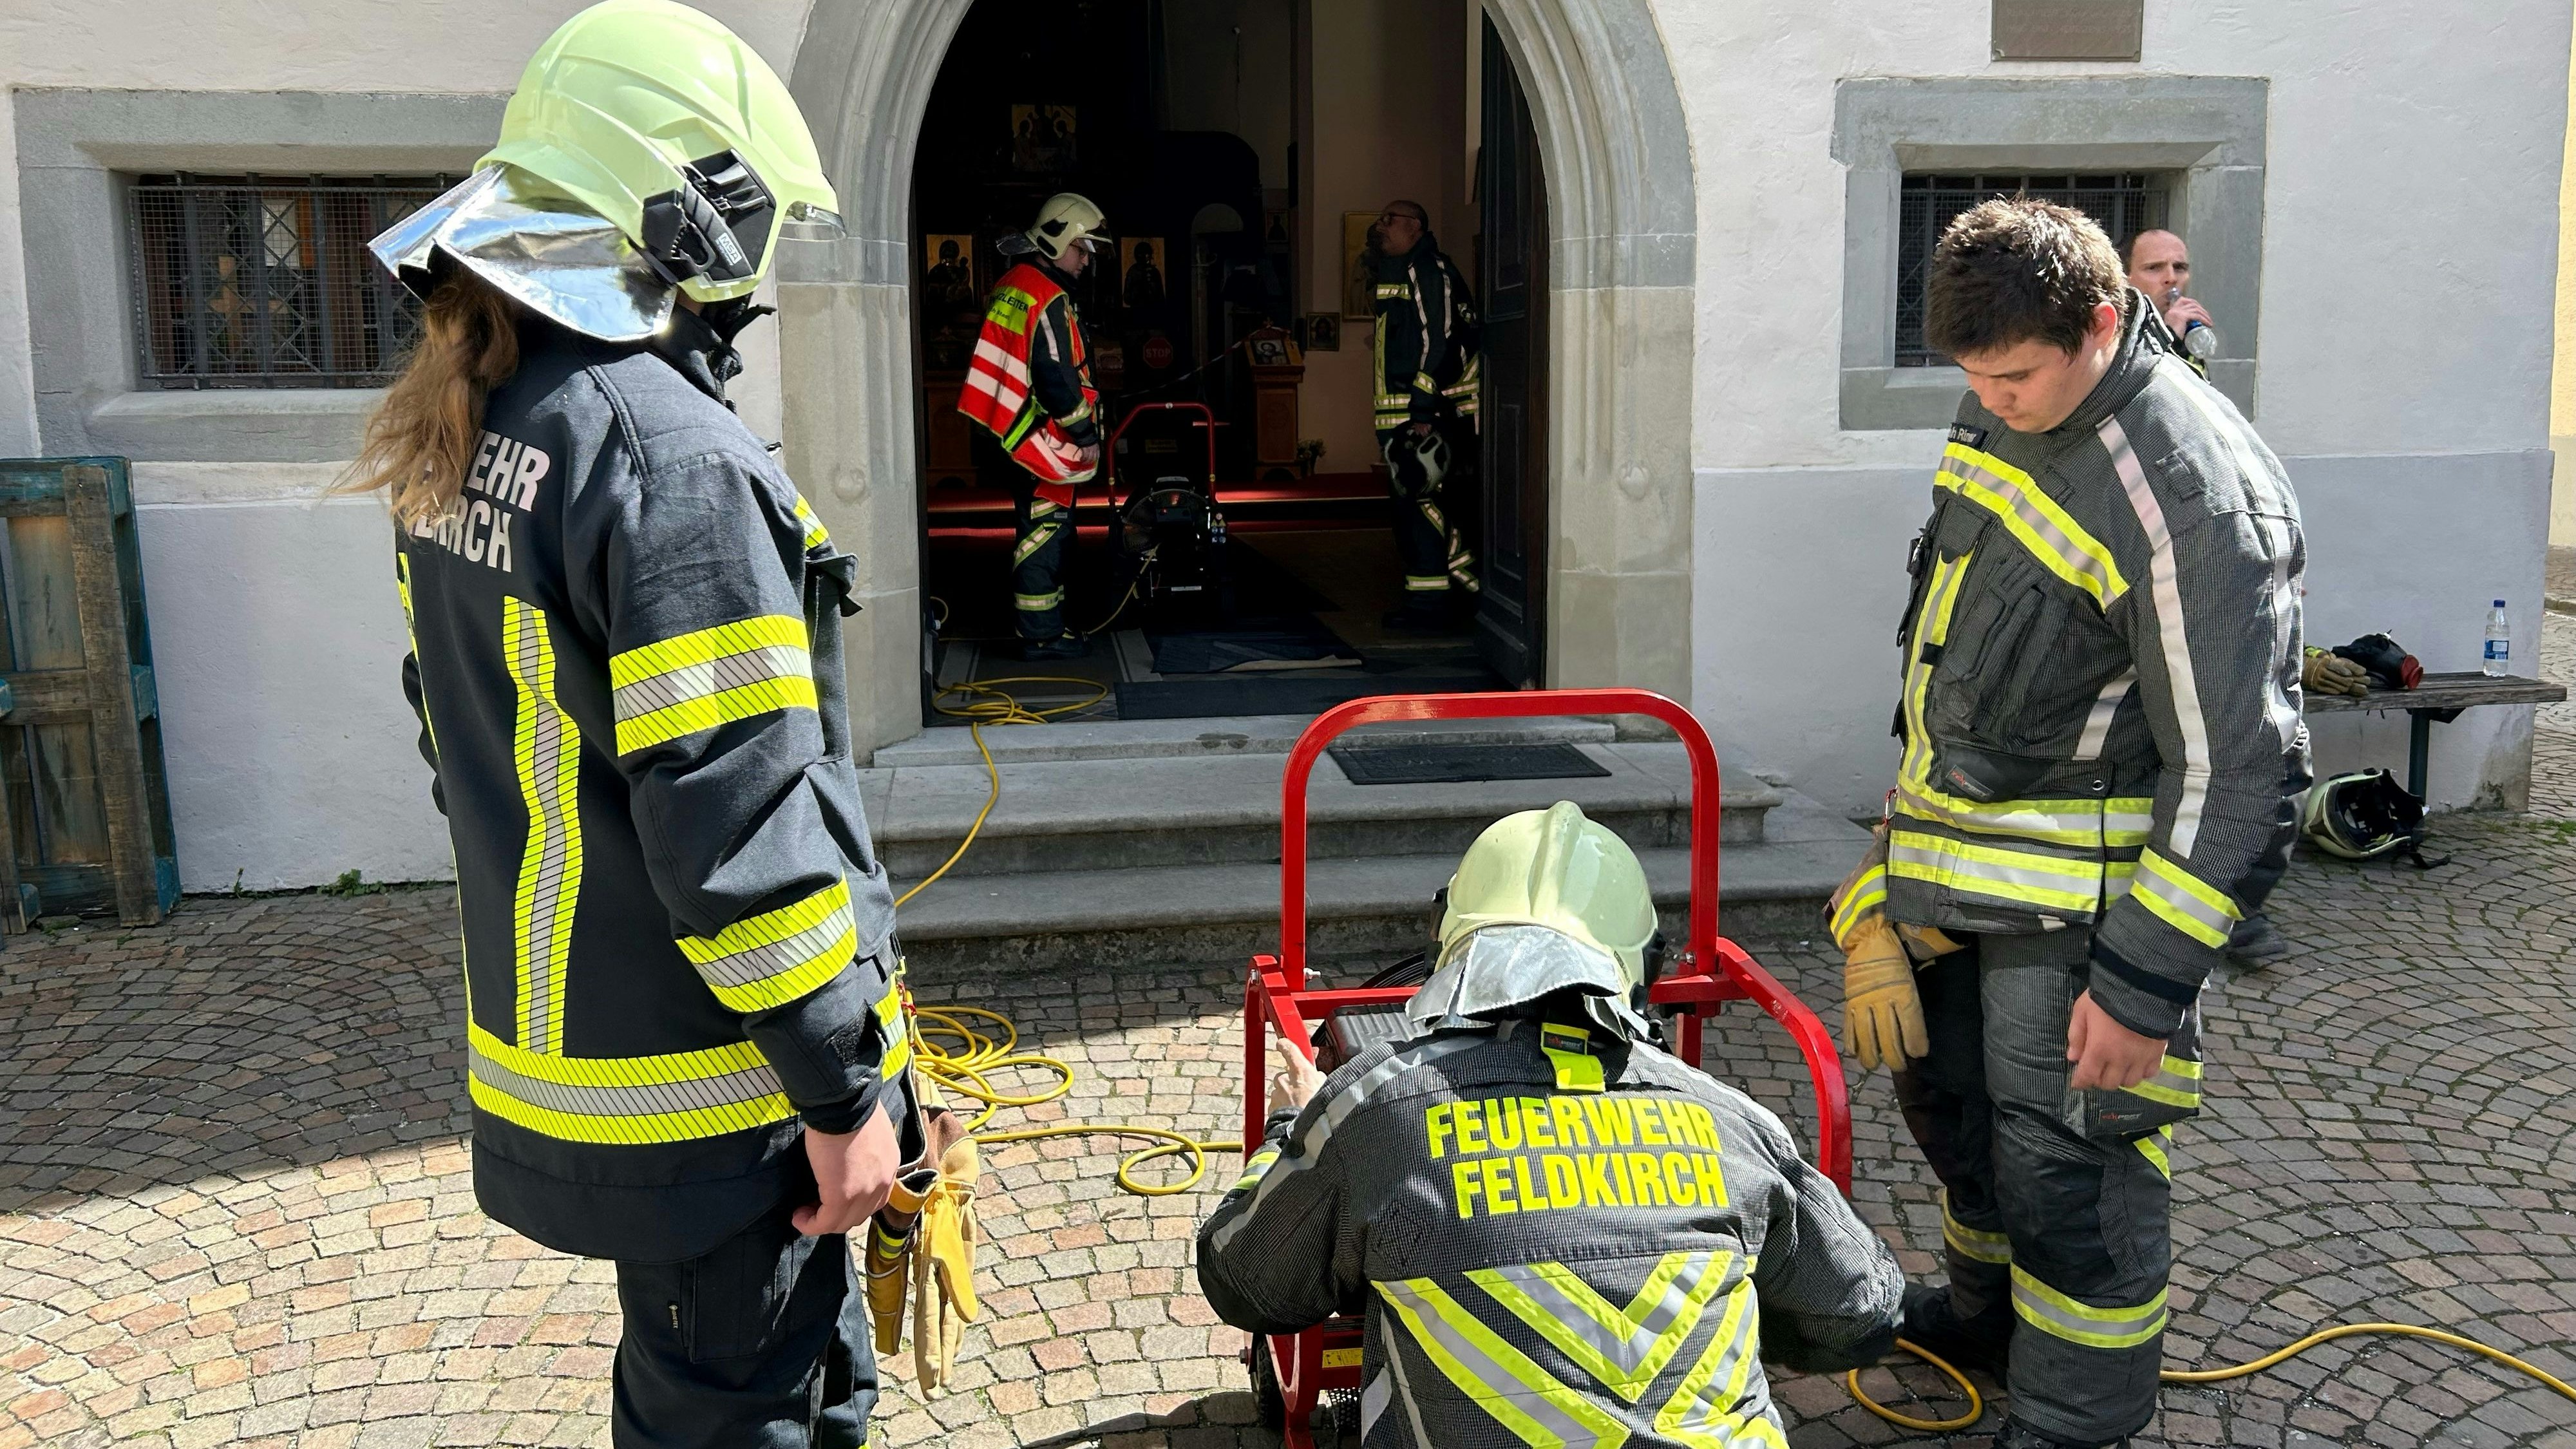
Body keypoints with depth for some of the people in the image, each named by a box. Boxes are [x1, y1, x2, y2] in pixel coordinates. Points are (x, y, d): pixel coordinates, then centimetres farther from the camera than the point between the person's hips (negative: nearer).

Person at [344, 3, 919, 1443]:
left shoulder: (454, 442, 7)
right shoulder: (671, 455, -23)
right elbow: (733, 816, -24)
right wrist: (844, 1086, -17)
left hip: (547, 1037, 9)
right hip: (701, 1088, -9)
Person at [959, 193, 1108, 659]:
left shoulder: (1009, 288, 15)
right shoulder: (1048, 300, -17)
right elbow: (1058, 377, -21)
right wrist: (1086, 433, -14)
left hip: (1014, 433, 10)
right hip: (1042, 439, -10)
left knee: (1039, 529, 16)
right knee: (1044, 531, -6)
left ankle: (1044, 625, 23)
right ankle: (1041, 635, -2)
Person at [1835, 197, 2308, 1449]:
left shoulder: (2193, 493, -25)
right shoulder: (2000, 417, 2)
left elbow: (2239, 768, -23)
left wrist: (2144, 983, -23)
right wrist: (1899, 847, 22)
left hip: (2074, 900, -9)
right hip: (1947, 869, 9)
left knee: (2068, 1171, -1)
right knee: (1947, 1091, 23)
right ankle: (1987, 1313, 47)